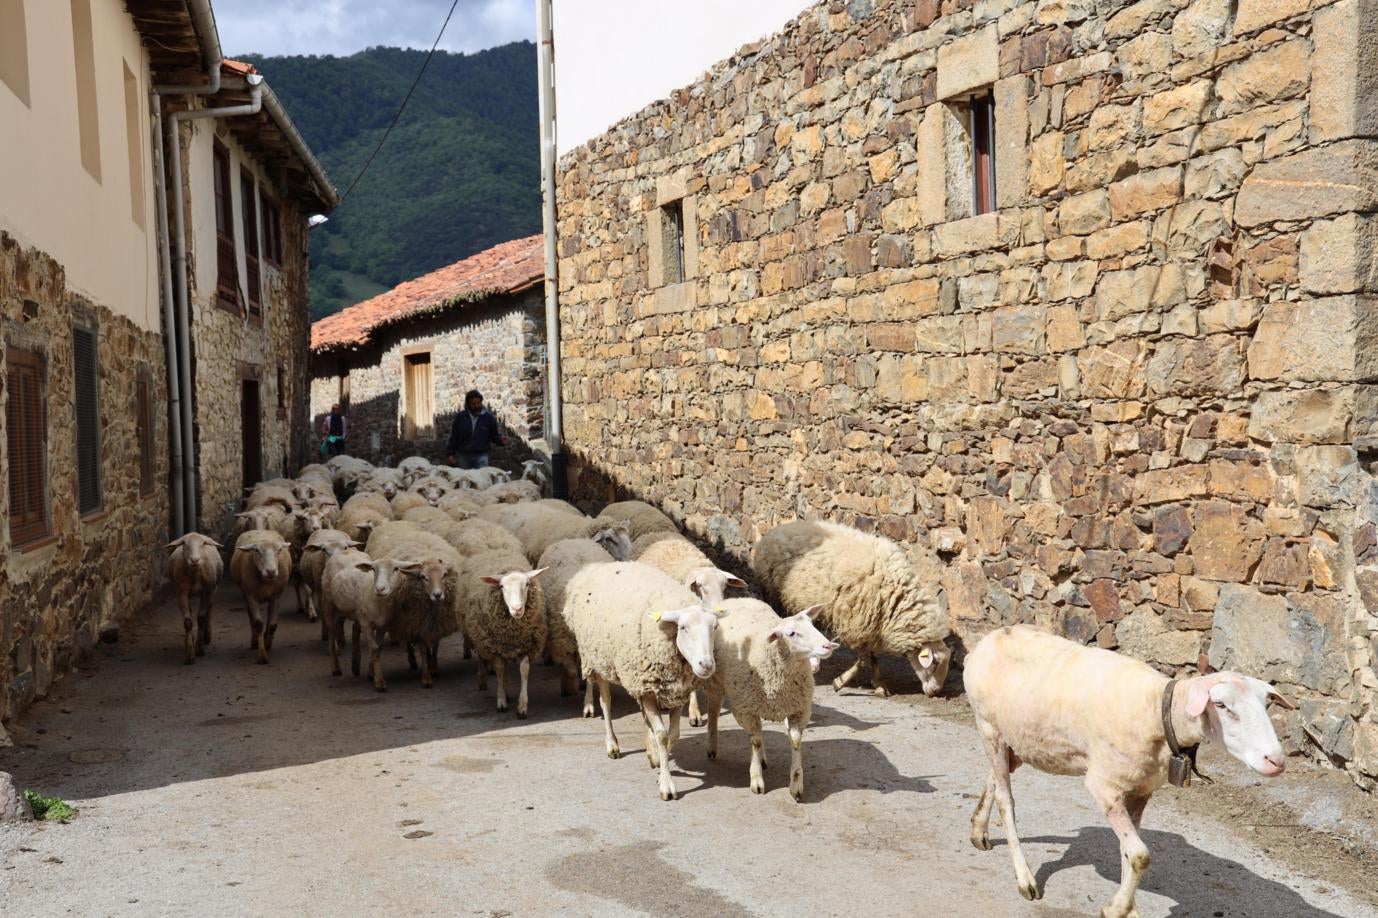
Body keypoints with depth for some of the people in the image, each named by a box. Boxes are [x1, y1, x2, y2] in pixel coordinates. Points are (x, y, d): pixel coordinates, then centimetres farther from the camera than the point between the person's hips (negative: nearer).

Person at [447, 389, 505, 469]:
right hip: (463, 456, 2)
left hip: (481, 455, -1)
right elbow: (453, 437, 6)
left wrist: (500, 440, -15)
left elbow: (495, 435, 6)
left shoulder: (488, 416, 1)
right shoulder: (460, 417, 3)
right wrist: (450, 454, 3)